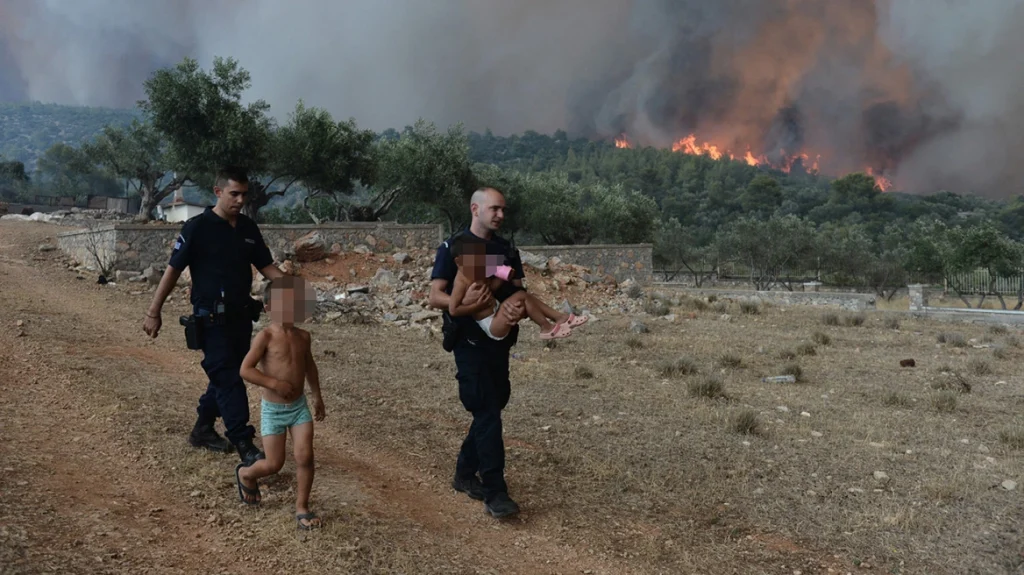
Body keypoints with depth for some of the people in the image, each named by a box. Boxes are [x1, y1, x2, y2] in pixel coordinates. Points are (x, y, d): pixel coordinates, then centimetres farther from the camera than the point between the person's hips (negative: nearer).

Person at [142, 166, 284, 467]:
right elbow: (173, 270, -8)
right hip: (212, 318, -6)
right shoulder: (198, 227, -11)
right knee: (228, 379, -6)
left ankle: (202, 429, 31)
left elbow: (266, 266, 11)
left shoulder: (249, 228, 6)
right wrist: (154, 312, -8)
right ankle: (243, 443, -2)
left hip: (241, 316, 7)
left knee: (226, 375, 15)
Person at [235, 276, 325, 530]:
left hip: (299, 406, 4)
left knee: (305, 457, -5)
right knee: (274, 464, 3)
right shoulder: (266, 337, -15)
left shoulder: (303, 336, 2)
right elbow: (245, 370, -18)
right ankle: (245, 474, 36)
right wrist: (275, 383, -25)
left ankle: (302, 508, 11)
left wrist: (317, 396, 21)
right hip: (273, 410, -4)